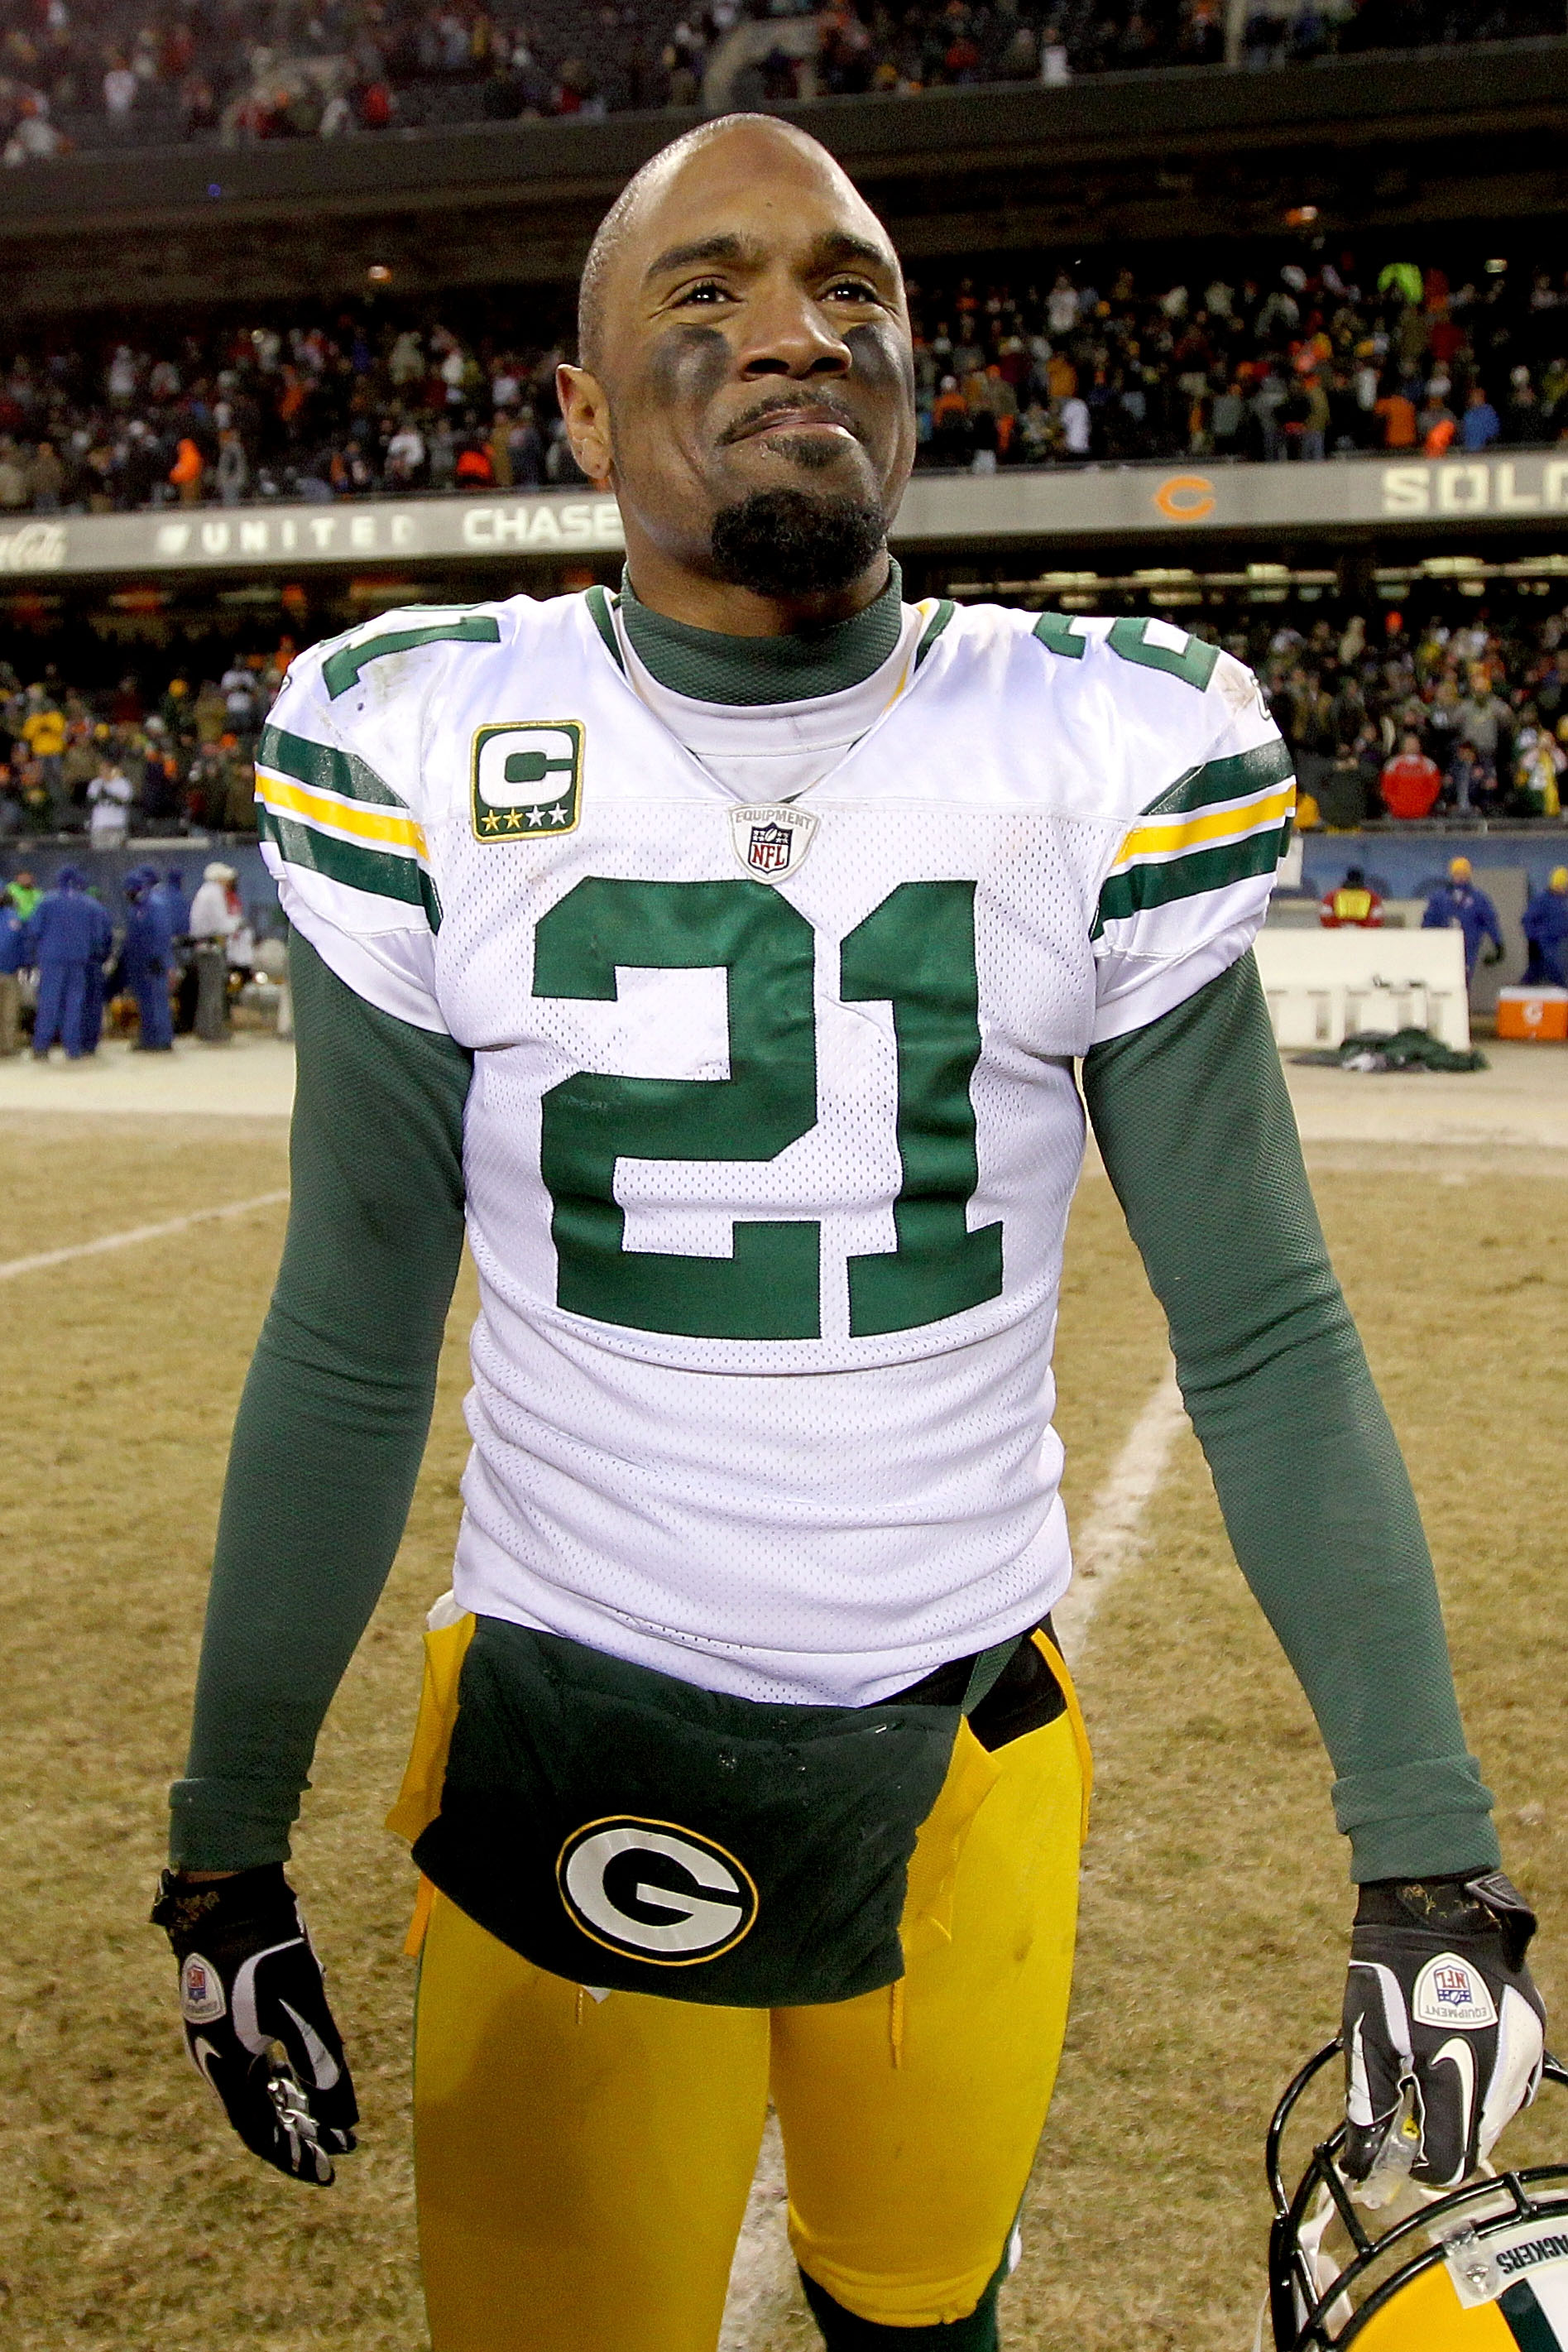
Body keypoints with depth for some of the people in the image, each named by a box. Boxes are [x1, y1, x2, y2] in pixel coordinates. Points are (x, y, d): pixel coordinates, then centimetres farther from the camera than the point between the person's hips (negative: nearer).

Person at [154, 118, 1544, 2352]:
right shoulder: (426, 757, -7)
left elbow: (1266, 1342, -3)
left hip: (967, 1744, 1)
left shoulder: (1112, 756, -7)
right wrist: (227, 1847, 4)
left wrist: (1430, 1851, -3)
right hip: (563, 1755, -1)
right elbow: (350, 1352, 0)